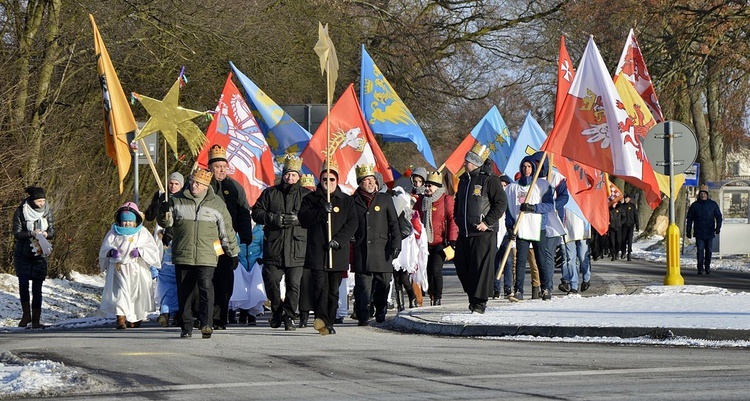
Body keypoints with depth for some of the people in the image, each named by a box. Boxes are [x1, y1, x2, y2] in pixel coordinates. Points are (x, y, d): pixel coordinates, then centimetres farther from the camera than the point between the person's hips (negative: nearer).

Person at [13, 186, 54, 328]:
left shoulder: (47, 212, 1)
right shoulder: (21, 212, -6)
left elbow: (52, 232, 6)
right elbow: (16, 233, -7)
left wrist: (46, 234, -17)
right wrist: (31, 233, -22)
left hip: (40, 254, 1)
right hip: (23, 255, -1)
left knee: (37, 288, 0)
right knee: (23, 284, -11)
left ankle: (36, 319, 5)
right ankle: (26, 314, 7)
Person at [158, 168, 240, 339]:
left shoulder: (216, 203, 6)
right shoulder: (177, 200, 7)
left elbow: (227, 230, 12)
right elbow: (166, 223, 8)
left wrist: (233, 253, 13)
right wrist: (164, 214, -15)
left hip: (206, 257, -2)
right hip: (182, 256, 2)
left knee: (206, 288, -17)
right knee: (184, 292, 6)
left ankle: (206, 324, -21)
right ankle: (186, 326, 16)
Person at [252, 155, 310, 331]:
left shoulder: (306, 195, 8)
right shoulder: (270, 193, 11)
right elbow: (257, 213, 7)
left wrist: (298, 219, -15)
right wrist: (274, 218, -10)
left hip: (297, 249, -1)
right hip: (273, 248, 1)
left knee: (294, 285, -3)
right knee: (271, 281, 1)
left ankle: (289, 316, 6)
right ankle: (276, 311, 23)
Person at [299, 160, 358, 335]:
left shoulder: (347, 201, 12)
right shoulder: (311, 199, 10)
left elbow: (352, 223, 3)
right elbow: (304, 218, -4)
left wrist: (338, 240, -10)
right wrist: (322, 211, -18)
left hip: (338, 253, 2)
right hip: (317, 251, -2)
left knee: (334, 289, 5)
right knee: (320, 285, -17)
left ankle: (329, 322, 11)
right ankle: (321, 318, -29)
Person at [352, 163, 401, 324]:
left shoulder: (385, 199, 11)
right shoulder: (353, 201, 9)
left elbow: (394, 224, 9)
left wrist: (396, 244, 0)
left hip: (382, 249, 1)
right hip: (361, 251, -1)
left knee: (383, 285, 3)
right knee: (362, 285, -6)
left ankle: (381, 315, 16)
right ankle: (362, 316, -4)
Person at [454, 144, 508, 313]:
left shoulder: (489, 179, -8)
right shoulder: (464, 179, 15)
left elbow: (501, 203, -11)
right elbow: (458, 203, 28)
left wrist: (487, 222, -15)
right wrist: (457, 220, 16)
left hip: (483, 233, -8)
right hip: (464, 233, 8)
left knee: (481, 267, -7)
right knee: (462, 267, 9)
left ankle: (479, 303, -3)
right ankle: (472, 297, 23)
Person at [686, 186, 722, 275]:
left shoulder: (713, 204, 3)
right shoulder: (694, 205, 3)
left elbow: (718, 216, 5)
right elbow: (689, 219, 9)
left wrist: (718, 227, -9)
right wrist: (688, 231, 6)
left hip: (709, 233, 1)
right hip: (699, 233, -1)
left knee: (708, 250, 8)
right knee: (700, 250, -8)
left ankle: (707, 267, 22)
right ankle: (700, 268, -5)